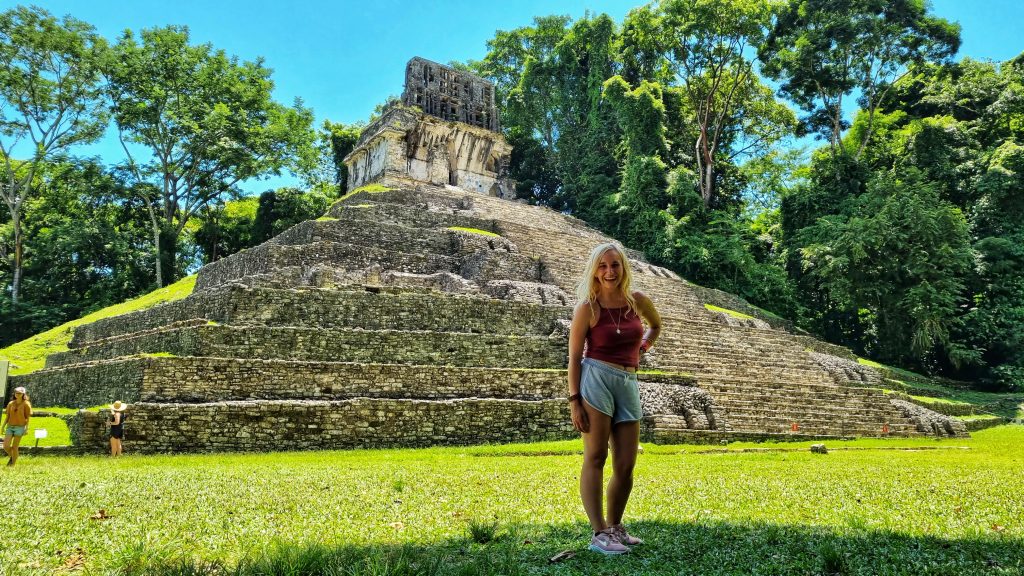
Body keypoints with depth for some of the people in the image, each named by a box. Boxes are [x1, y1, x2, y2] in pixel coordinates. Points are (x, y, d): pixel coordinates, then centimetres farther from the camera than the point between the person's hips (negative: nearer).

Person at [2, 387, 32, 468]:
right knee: (6, 446, -7)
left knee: (15, 447, -3)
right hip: (10, 427, 4)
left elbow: (28, 417, -4)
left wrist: (27, 428, -10)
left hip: (20, 427, -4)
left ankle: (13, 465, 9)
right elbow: (7, 416, 11)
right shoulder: (10, 403, 8)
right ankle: (11, 457, 24)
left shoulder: (26, 404, -3)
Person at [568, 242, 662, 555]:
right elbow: (574, 356, -5)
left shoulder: (638, 300, 6)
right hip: (596, 379, -4)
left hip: (628, 384, 5)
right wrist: (574, 400, -11)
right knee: (595, 458, -6)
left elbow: (656, 325, 29)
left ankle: (615, 527, 23)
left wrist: (640, 349, 12)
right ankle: (599, 535, -1)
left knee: (626, 465, 5)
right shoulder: (588, 308, -5)